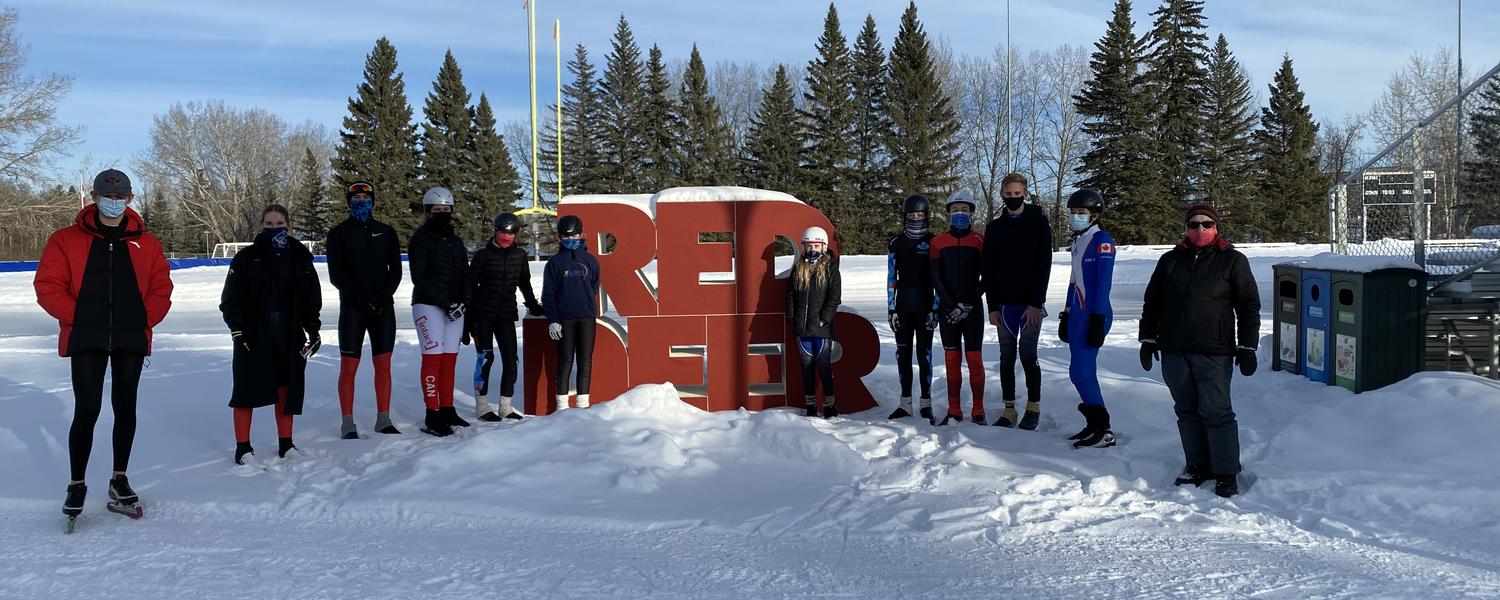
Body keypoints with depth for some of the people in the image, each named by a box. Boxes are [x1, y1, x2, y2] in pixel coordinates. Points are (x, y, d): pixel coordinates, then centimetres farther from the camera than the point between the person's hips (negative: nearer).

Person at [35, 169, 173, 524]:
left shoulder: (146, 243, 7)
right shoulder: (67, 240, 2)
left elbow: (161, 289, 8)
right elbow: (48, 286, 0)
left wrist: (145, 319, -5)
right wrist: (76, 316, -9)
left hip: (131, 339, 2)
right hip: (86, 339, -2)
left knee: (125, 408, 9)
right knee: (87, 409, -5)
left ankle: (119, 479, 22)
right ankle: (76, 485, 9)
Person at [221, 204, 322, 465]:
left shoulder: (301, 258, 9)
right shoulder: (246, 258, 0)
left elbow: (312, 298, 15)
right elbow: (230, 298, 0)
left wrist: (313, 329, 6)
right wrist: (237, 329, -9)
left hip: (290, 336, 3)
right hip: (253, 336, -3)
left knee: (287, 389, 8)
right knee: (247, 389, -2)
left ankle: (285, 444, 21)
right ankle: (243, 447, 8)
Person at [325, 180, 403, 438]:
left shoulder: (386, 232, 11)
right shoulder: (338, 233, 3)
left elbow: (396, 271, 7)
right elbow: (336, 275, -4)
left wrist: (382, 297, -9)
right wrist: (363, 299, -14)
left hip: (383, 308, 3)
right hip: (352, 308, -2)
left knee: (383, 364, 4)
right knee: (349, 367, -2)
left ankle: (384, 420, 11)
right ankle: (348, 424, 3)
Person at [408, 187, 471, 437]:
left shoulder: (456, 242, 18)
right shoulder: (420, 238, -3)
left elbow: (465, 275, 16)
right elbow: (419, 277, -11)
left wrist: (462, 301, -2)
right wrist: (445, 302, -16)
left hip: (454, 308, 6)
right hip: (428, 305, -6)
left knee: (450, 358, 7)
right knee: (433, 358, -10)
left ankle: (447, 409, 14)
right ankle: (432, 416, -10)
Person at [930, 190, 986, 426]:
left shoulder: (980, 241, 2)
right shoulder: (939, 242, 6)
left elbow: (986, 278, -1)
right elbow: (935, 278, 2)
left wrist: (967, 304, -9)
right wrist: (951, 305, -8)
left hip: (973, 308, -2)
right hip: (947, 309, 2)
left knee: (974, 358, -4)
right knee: (952, 360, 4)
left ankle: (978, 411, 3)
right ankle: (954, 412, 8)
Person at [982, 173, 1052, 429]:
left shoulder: (1038, 222, 0)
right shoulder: (994, 227, 9)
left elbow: (1044, 264, -5)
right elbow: (989, 270, 8)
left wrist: (1036, 303, -12)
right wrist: (993, 306, 0)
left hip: (1031, 304, -3)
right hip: (1004, 304, 3)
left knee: (1028, 355, -2)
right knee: (1007, 357, 6)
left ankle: (1034, 407, 11)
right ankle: (1009, 410, 12)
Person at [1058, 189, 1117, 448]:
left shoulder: (1102, 242, -10)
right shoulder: (1078, 242, 16)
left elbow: (1103, 284, -15)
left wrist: (1097, 321, -19)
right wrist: (1066, 315, 20)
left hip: (1094, 316, -9)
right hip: (1078, 314, 9)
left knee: (1083, 372, -10)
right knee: (1078, 373, 8)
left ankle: (1104, 431, -3)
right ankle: (1094, 424, 17)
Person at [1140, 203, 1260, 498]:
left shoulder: (1232, 260, 2)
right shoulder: (1170, 261, 11)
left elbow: (1249, 306, 2)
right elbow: (1152, 302, 18)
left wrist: (1247, 347, -3)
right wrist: (1148, 339, 14)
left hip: (1214, 353, -4)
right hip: (1174, 352, 4)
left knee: (1216, 412, -5)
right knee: (1187, 410, 10)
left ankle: (1226, 473, 4)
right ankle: (1197, 465, 21)